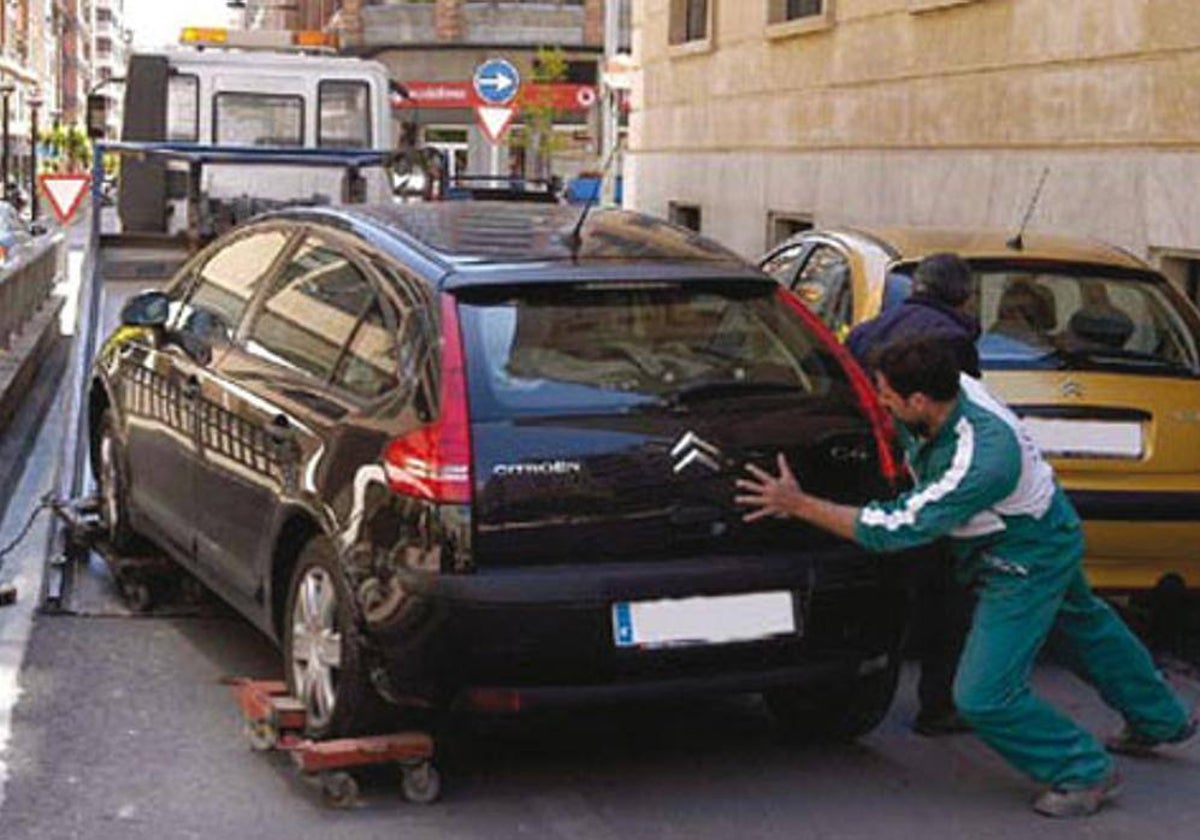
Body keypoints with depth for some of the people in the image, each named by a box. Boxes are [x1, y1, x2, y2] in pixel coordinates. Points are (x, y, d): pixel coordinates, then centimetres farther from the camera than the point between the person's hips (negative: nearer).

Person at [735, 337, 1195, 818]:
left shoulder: (981, 460, -41)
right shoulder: (952, 390, -18)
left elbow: (897, 528, -34)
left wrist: (799, 505, -32)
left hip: (1028, 561, -9)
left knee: (984, 696, -9)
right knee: (1082, 623, 31)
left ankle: (1086, 774, 10)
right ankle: (1161, 720, 54)